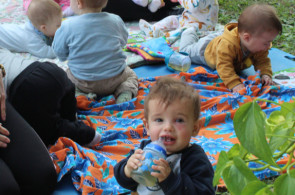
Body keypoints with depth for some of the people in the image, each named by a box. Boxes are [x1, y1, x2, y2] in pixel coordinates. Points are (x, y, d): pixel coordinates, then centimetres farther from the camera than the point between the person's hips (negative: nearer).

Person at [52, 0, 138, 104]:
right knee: (131, 75, 31)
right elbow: (123, 42, 12)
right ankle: (125, 91, -2)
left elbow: (60, 53, -3)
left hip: (84, 83, -1)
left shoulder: (68, 26, -15)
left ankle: (79, 95, -1)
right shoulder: (116, 20, -6)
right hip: (115, 78, 1)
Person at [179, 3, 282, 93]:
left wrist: (265, 74, -43)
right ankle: (190, 33, 48)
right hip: (206, 49, -5)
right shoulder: (227, 45, -56)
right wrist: (235, 84, -66)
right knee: (186, 50, 25)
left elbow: (263, 61, -24)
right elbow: (224, 67, -56)